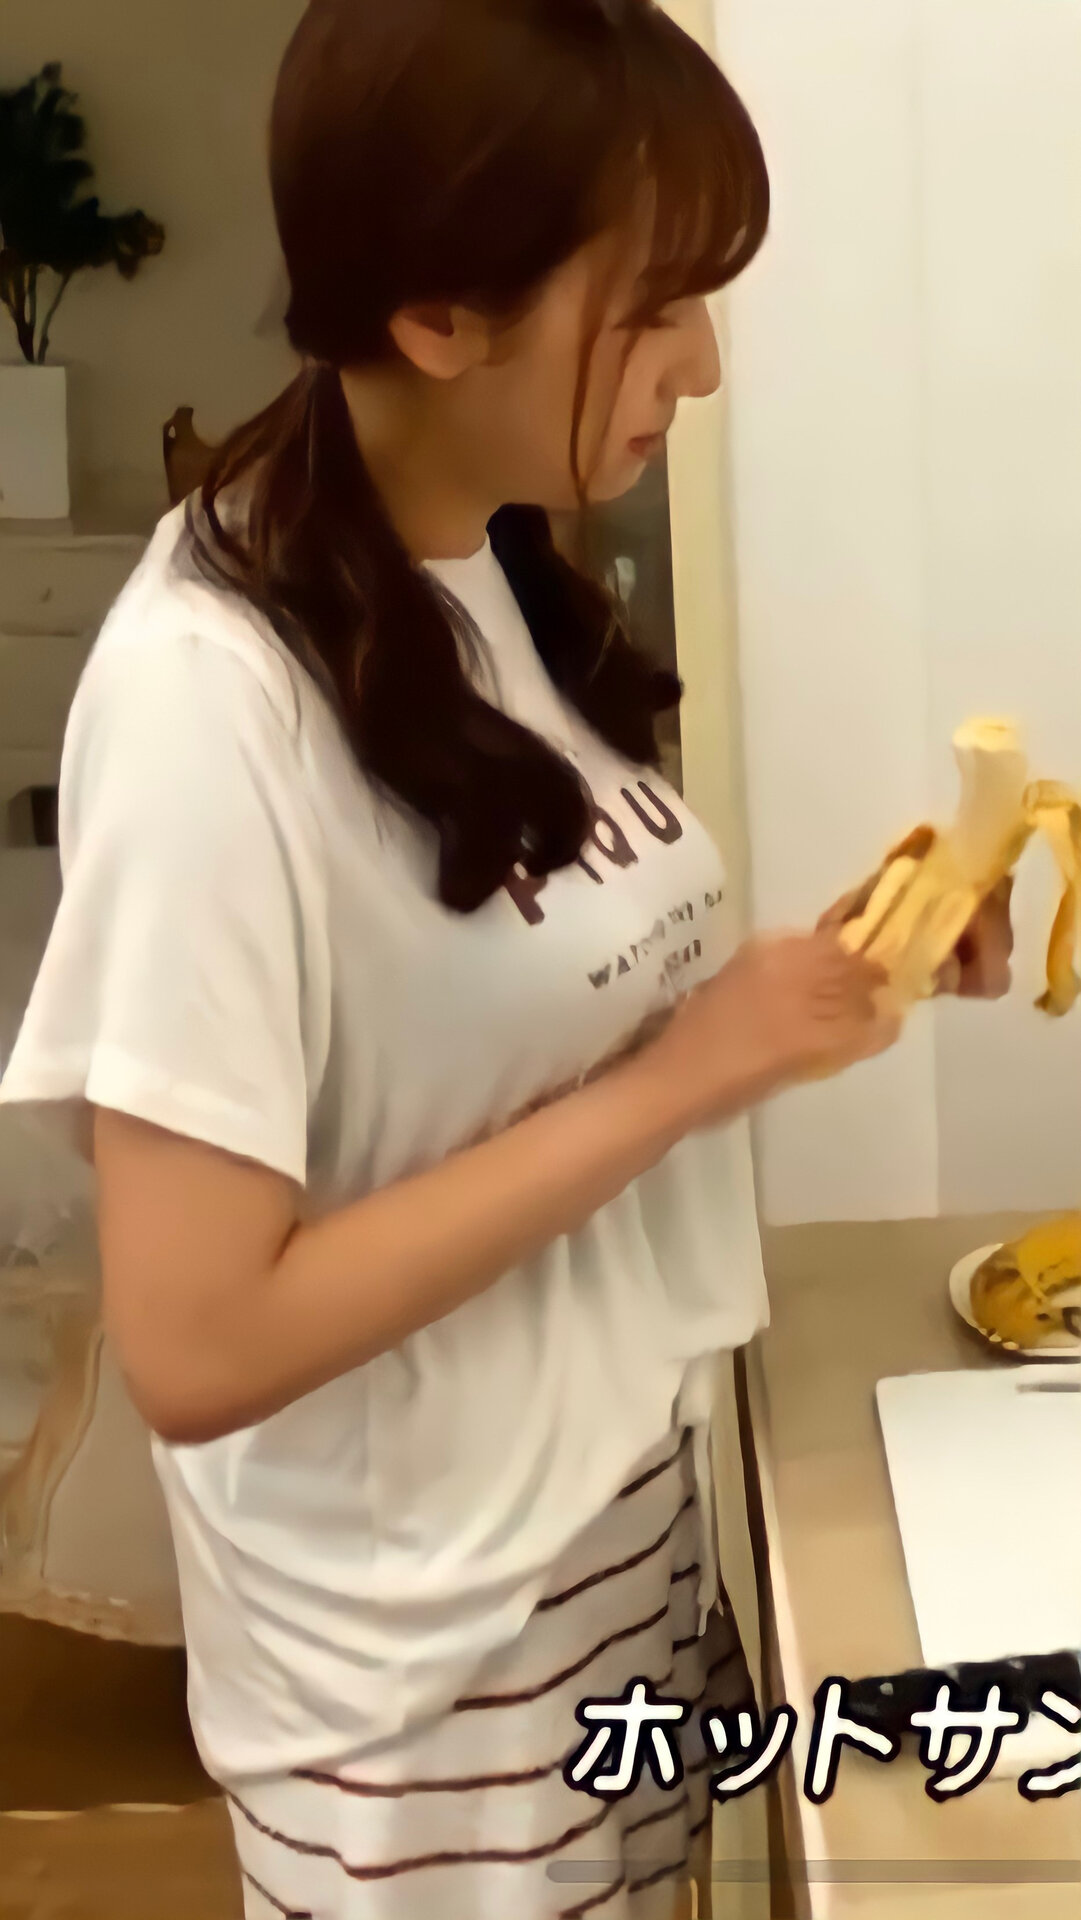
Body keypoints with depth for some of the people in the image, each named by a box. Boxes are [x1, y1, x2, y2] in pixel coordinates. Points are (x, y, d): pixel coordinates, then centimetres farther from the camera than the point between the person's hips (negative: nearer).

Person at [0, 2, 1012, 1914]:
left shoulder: (499, 578, -1)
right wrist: (680, 1079, -25)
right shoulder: (212, 684, -25)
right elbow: (196, 1346, -27)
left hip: (637, 1521, 7)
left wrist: (803, 975, -8)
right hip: (427, 1666, -7)